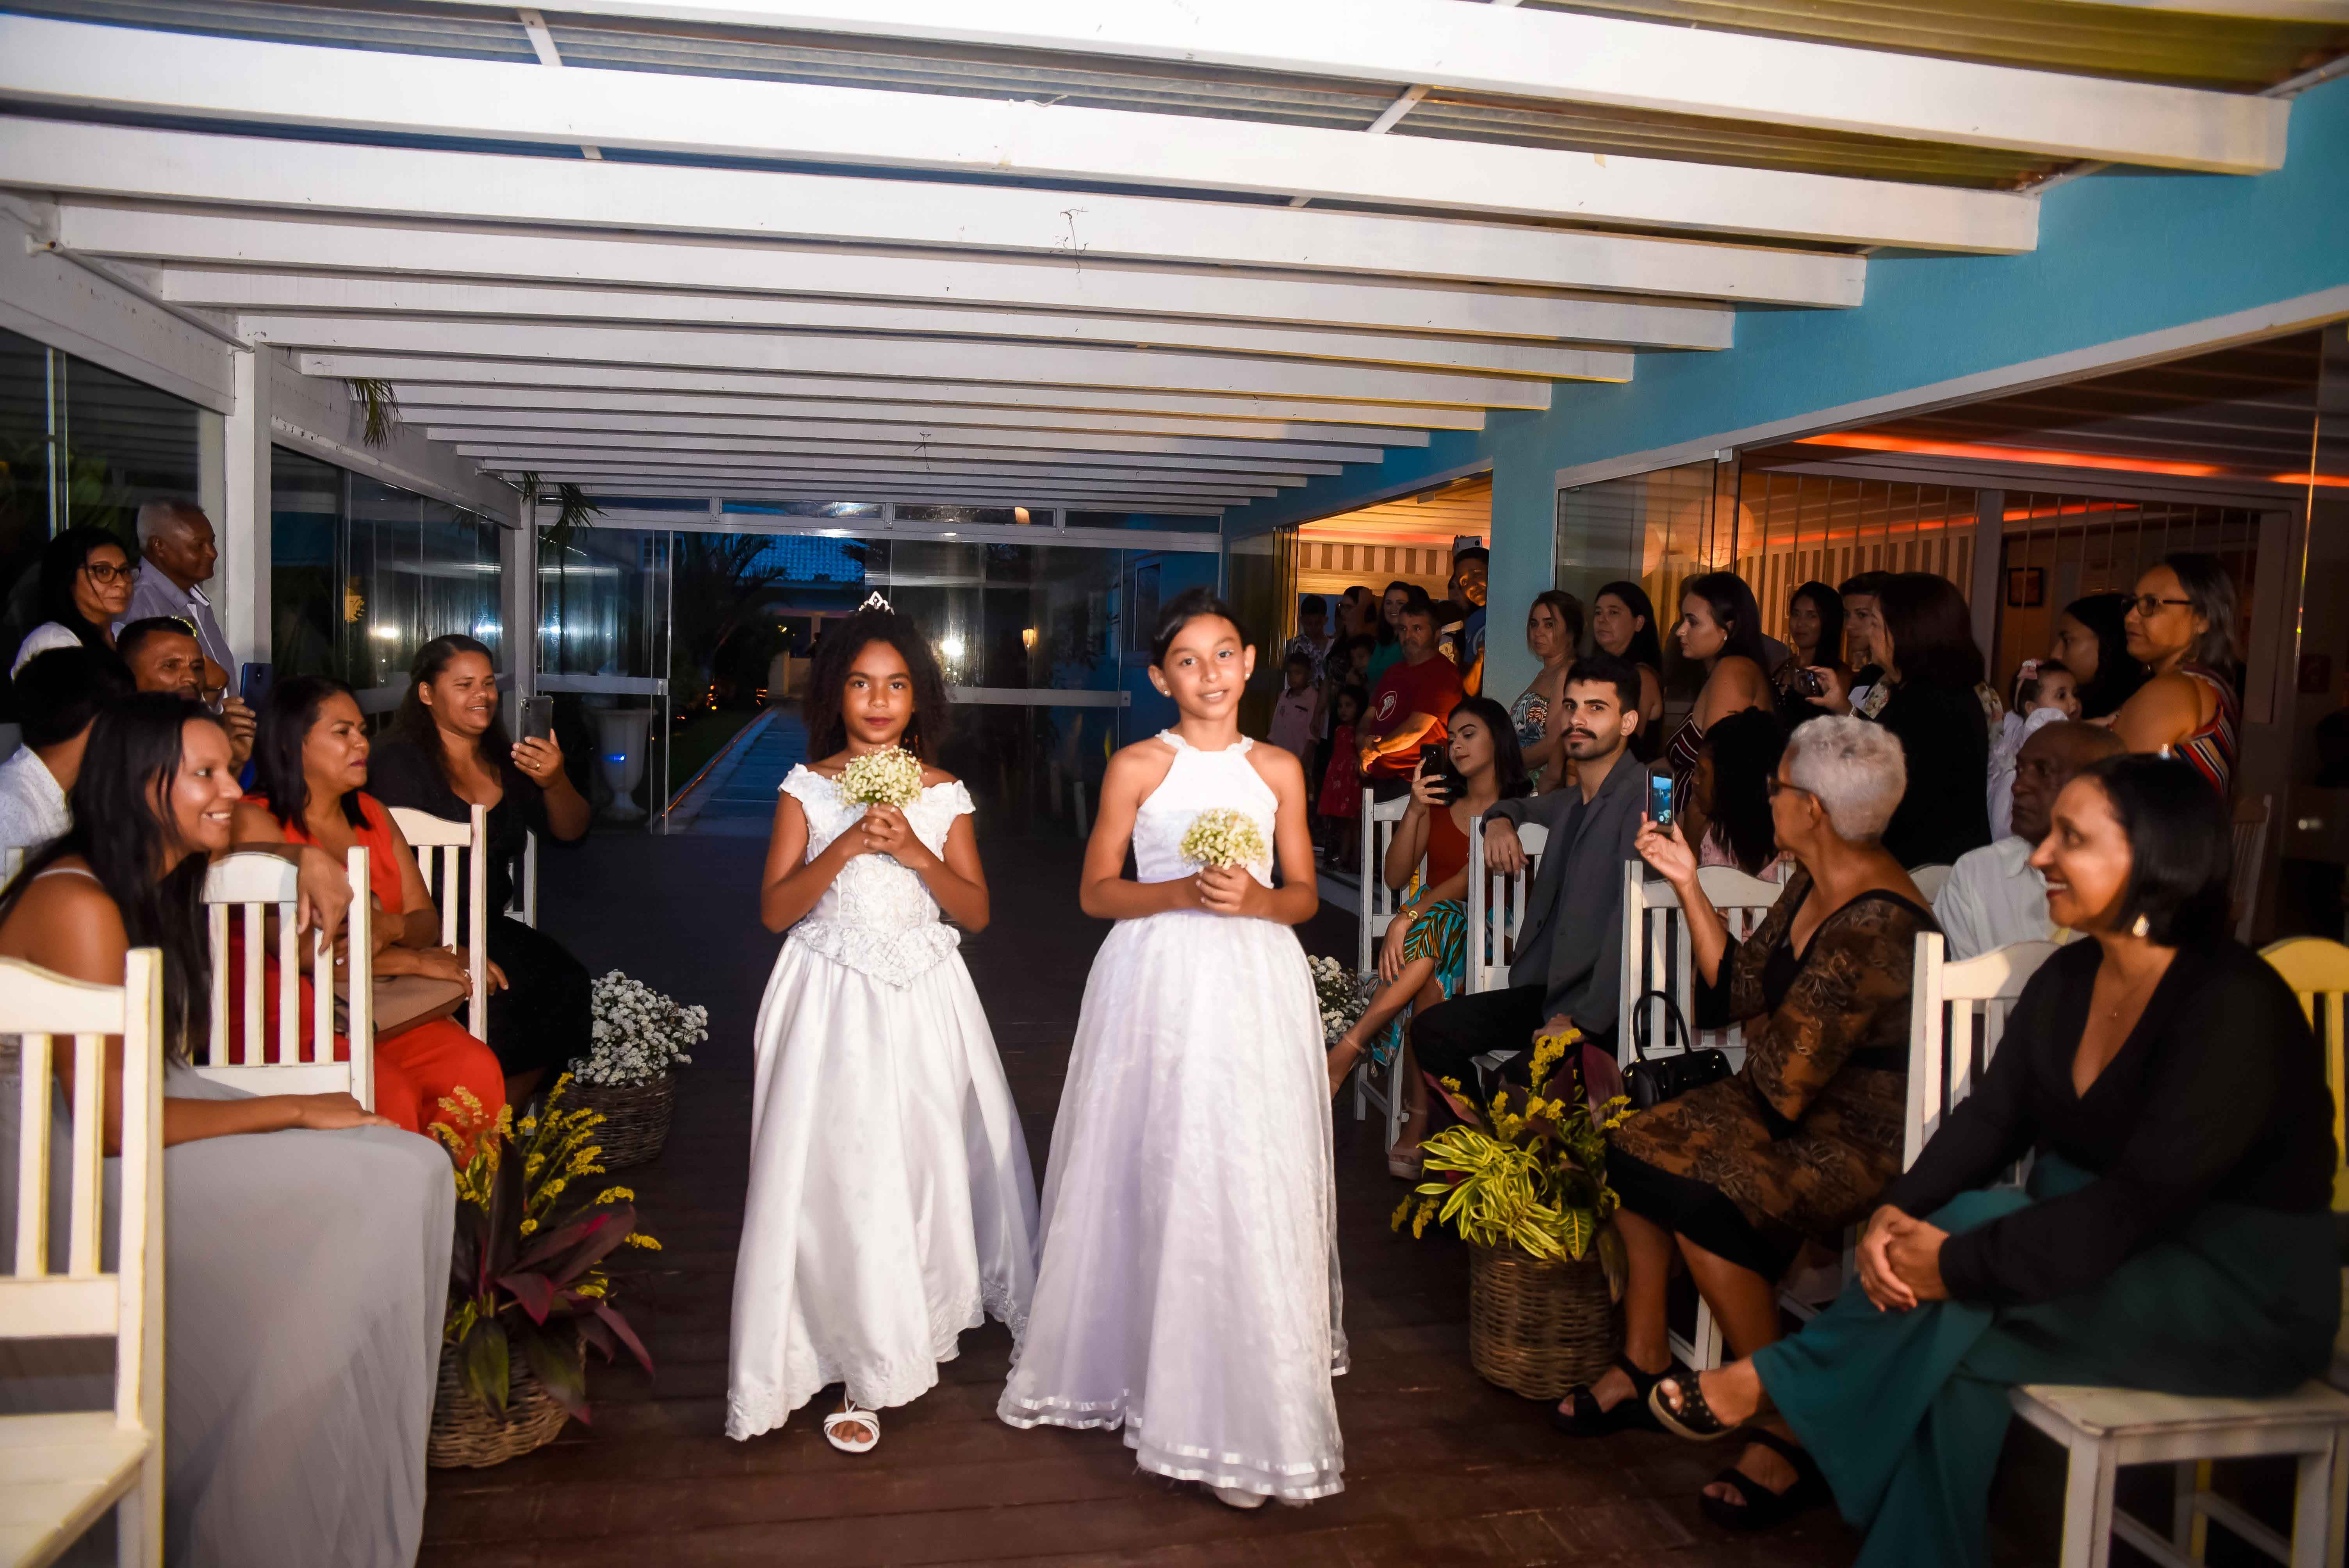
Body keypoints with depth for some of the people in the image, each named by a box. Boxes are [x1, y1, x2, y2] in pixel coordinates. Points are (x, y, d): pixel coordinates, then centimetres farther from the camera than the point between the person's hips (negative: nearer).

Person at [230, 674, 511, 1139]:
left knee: (477, 1069, -21)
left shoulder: (371, 813, 16)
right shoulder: (255, 820, -5)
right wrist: (413, 961, -13)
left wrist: (391, 928, -14)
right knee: (388, 1092, -32)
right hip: (285, 1018, -6)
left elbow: (426, 921, 10)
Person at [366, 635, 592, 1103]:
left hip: (490, 925, 6)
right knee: (501, 998, -29)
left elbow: (570, 832, 6)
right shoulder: (400, 761, -5)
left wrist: (555, 783, -18)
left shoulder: (504, 760, 15)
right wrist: (459, 954, -25)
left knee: (570, 988, -18)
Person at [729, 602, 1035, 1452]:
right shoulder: (808, 788, 1)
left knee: (925, 1163, 5)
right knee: (836, 1173, -1)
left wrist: (913, 850, -13)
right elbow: (775, 910, -4)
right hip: (832, 999, -1)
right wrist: (847, 845, -16)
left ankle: (916, 1329, 26)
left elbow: (976, 911, 1)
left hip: (922, 999, 1)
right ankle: (857, 1366, 12)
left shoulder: (943, 795, 4)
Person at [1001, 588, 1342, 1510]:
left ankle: (1252, 1410, 15)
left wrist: (1253, 899, -11)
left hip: (1255, 987, 2)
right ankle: (1155, 1371, 21)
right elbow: (1097, 892, 1)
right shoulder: (1136, 767, 1)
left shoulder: (1278, 769, 7)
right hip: (1158, 986, -2)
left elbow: (1305, 896, 10)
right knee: (1160, 1184, 1)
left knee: (1255, 1190, 2)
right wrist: (1184, 891, -14)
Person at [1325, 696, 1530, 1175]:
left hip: (1483, 928, -3)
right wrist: (1413, 812, -3)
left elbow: (1475, 876, -12)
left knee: (1435, 920, -38)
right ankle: (1417, 1130, -37)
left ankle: (1345, 1051, -37)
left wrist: (1409, 918, -24)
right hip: (1426, 918, 3)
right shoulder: (1439, 802, 19)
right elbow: (1395, 878, 10)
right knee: (1433, 984, -33)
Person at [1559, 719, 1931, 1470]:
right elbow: (1740, 985, 7)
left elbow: (1785, 1081, -26)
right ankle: (1644, 1365, 12)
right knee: (1636, 1146, 1)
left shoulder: (1874, 926, -28)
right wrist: (1688, 884, 4)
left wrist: (1758, 1034, -4)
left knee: (1700, 1198, -26)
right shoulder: (1813, 885, 3)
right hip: (1797, 1104, 10)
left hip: (1866, 1140, -10)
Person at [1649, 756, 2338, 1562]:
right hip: (2106, 1242, 7)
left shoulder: (2234, 1011, -23)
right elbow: (1992, 1116, -2)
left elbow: (2138, 1205, -28)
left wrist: (1955, 1264, -29)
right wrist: (1898, 1211, -20)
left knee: (1979, 1247, -28)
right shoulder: (2068, 980, 2)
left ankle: (1773, 1390, -13)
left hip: (2247, 1298, -7)